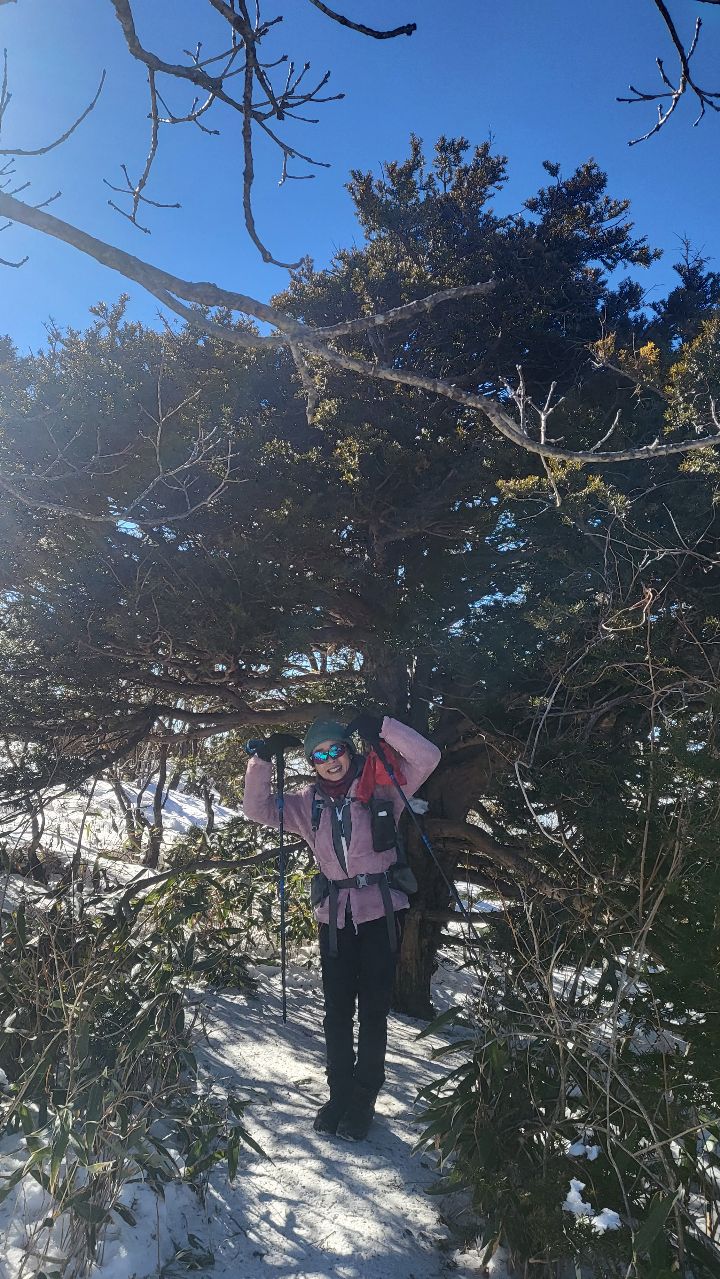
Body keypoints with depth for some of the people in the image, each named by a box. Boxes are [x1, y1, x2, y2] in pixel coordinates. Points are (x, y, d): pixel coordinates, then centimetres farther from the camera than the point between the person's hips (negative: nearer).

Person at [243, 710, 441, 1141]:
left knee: (373, 1009, 6)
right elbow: (259, 809, 6)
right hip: (335, 915, 3)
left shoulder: (381, 785, -6)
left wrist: (381, 728, -22)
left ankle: (363, 1100, 22)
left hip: (382, 911, -3)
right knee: (337, 1010, 11)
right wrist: (263, 759, -6)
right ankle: (339, 1094, 28)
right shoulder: (308, 803, 6)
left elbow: (427, 757, -14)